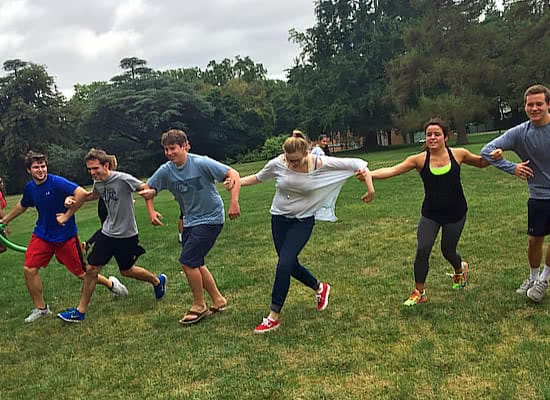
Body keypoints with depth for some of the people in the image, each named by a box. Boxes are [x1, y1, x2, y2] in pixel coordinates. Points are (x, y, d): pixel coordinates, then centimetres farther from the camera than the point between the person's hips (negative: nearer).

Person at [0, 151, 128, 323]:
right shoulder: (29, 188, 1)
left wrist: (67, 215, -25)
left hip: (65, 236, -5)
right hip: (42, 235, 5)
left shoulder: (57, 182, -19)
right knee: (29, 269, -6)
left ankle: (111, 283, 30)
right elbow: (22, 205, 23)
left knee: (81, 273, 2)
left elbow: (81, 193, -31)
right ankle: (41, 308, 13)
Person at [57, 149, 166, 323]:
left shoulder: (123, 179, -22)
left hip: (126, 235, -5)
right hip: (107, 232, 5)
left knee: (126, 270, 12)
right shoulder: (98, 183, -1)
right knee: (91, 269, 2)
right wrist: (74, 200, 11)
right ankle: (80, 311, 14)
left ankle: (157, 281, 40)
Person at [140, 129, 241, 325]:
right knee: (196, 264, 11)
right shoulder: (165, 171, -4)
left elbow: (233, 174, -21)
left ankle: (199, 306, 6)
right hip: (190, 221, 7)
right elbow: (148, 190, 12)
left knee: (188, 261, -12)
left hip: (210, 219, -7)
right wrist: (151, 211, -3)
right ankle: (218, 301, 28)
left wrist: (234, 203, -31)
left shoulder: (201, 163, -20)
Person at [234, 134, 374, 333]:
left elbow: (356, 164, -13)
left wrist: (370, 187, -19)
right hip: (279, 219, 4)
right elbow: (258, 178, 7)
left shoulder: (320, 164, -19)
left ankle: (273, 317, -5)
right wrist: (237, 182, -8)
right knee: (290, 265, 10)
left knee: (284, 264, -17)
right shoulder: (277, 164, -13)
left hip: (303, 221, -4)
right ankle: (319, 288, 40)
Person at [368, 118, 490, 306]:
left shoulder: (458, 154, -6)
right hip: (430, 214, 0)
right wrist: (369, 174, -36)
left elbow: (481, 163, 12)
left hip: (455, 213, 0)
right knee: (422, 250, -11)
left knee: (448, 251, 11)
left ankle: (460, 269, 49)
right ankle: (419, 292, 9)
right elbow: (391, 170, -20)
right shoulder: (420, 160, -9)